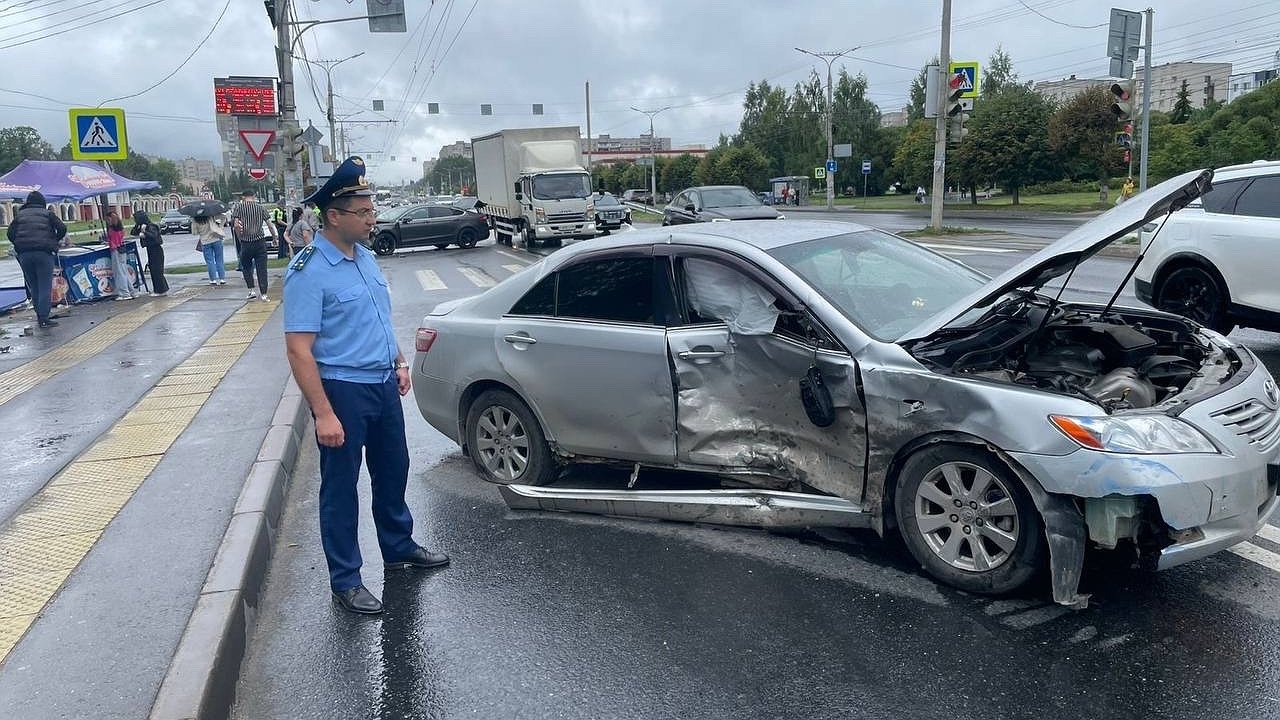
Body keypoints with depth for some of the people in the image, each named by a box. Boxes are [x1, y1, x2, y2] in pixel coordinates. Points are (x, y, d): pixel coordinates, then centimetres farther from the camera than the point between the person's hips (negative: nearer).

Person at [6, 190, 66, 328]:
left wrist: (20, 246, 18)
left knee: (33, 287, 13)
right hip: (44, 253, -3)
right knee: (45, 286, -3)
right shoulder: (47, 214, 7)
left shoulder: (20, 215, 15)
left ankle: (39, 315, 17)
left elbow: (10, 233, 8)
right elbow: (62, 228, -2)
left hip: (24, 254, 3)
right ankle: (44, 318, -10)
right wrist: (55, 241, 14)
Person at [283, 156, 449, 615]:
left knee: (393, 472, 21)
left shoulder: (365, 257, 7)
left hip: (383, 384, 8)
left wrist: (399, 362, 14)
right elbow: (299, 350, -21)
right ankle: (345, 581, 18)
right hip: (343, 390, -8)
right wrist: (324, 414, -24)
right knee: (340, 487, 6)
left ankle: (399, 548, 40)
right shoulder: (309, 272, -18)